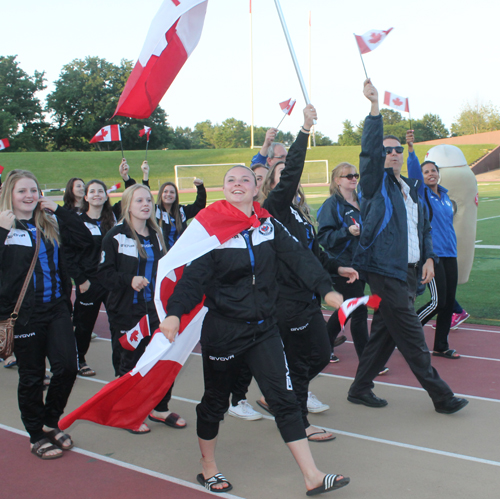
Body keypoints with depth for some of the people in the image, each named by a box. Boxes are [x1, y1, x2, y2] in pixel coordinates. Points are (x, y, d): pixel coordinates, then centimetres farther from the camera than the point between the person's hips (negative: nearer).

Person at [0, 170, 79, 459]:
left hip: (57, 307, 4)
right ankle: (37, 436, 26)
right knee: (32, 376, 8)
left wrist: (59, 210, 2)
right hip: (24, 312, -4)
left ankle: (50, 423, 23)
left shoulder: (50, 224, 9)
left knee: (67, 367, -2)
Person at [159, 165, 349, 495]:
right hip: (222, 329, -3)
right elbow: (194, 275, -16)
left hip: (263, 328, 3)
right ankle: (208, 468, 35)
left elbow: (298, 255, -6)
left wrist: (326, 289, -20)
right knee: (215, 400, 12)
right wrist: (174, 312, -31)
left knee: (284, 399, 1)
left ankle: (313, 477, 7)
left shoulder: (268, 224, 3)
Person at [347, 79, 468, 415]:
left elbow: (424, 227, 23)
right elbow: (370, 151, -19)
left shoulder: (412, 189, 18)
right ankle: (441, 396, 5)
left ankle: (361, 389, 23)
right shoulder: (377, 184, -3)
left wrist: (429, 258, 9)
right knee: (412, 336, -4)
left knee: (385, 332, 12)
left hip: (408, 272, 8)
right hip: (385, 271, -7)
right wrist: (375, 105, -25)